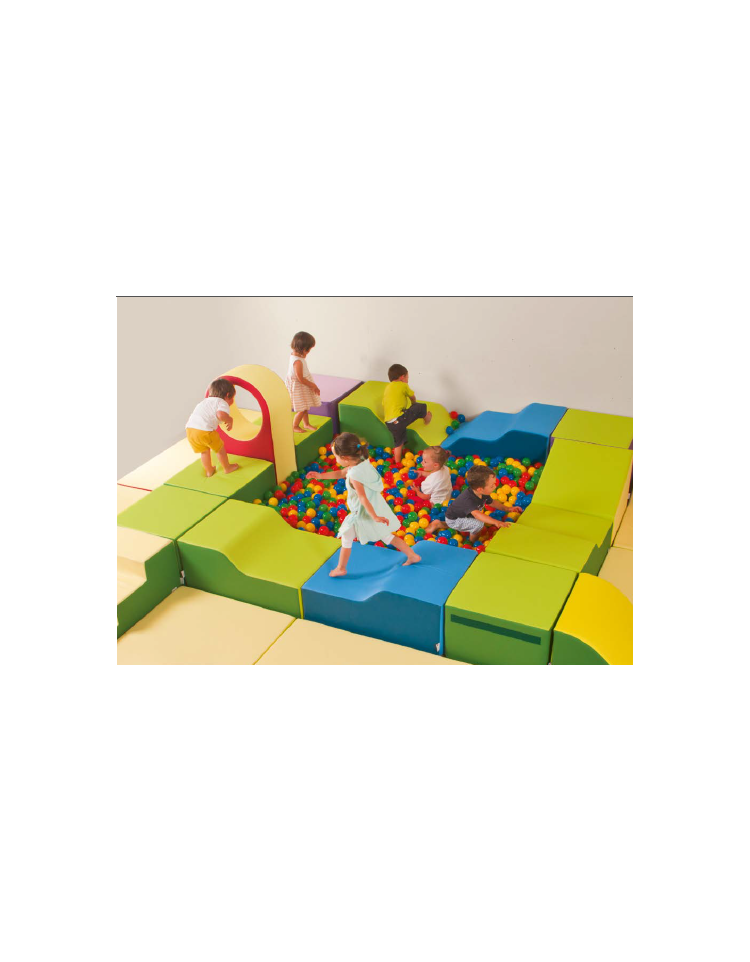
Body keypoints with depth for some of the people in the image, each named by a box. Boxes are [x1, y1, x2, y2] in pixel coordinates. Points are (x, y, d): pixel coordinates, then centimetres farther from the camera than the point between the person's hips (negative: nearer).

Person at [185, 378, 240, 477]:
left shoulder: (204, 401, 30)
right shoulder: (222, 403, 5)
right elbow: (221, 414, -17)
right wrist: (230, 420, 2)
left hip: (190, 428, 7)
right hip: (205, 429, -7)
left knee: (204, 451, 26)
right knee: (219, 448, 16)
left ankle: (209, 471, 41)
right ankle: (227, 468, 32)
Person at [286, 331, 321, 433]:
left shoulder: (293, 354, -4)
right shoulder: (298, 361, -32)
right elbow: (301, 379, -26)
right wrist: (313, 385, -17)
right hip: (299, 387, -10)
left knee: (305, 407, 22)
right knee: (302, 409, 5)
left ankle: (306, 424, 38)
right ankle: (295, 426, 23)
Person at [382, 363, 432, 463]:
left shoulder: (387, 388, 24)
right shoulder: (403, 385, 5)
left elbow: (384, 405, 24)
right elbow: (413, 397, 21)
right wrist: (414, 404, 45)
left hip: (389, 424, 7)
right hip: (399, 418, -7)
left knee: (398, 443, 24)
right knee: (421, 407, 8)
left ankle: (397, 463, 31)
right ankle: (427, 418, 37)